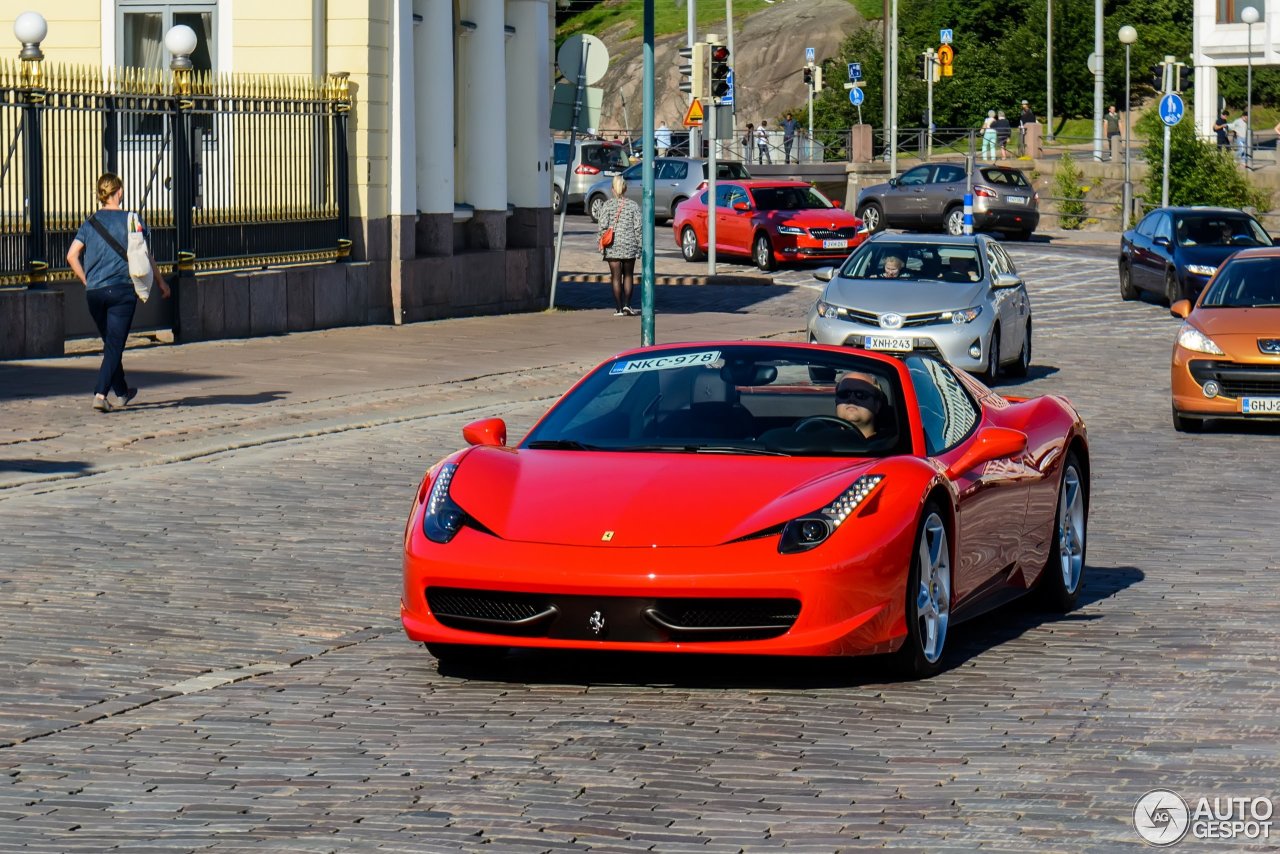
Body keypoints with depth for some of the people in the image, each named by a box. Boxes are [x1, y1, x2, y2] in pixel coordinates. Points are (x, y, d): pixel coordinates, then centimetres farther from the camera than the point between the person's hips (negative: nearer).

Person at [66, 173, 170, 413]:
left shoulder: (90, 222, 7)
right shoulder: (131, 220, -2)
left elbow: (72, 255, 0)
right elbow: (145, 255, -1)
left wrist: (87, 281, 11)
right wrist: (160, 282, 11)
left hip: (94, 292, 4)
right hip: (122, 289, -4)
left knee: (110, 343, 18)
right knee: (115, 345, -4)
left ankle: (122, 393, 30)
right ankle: (100, 393, -20)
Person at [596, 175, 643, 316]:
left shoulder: (607, 206, -4)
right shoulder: (633, 206, -2)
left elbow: (602, 226, -7)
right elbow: (638, 227, -2)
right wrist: (640, 245, 5)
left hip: (612, 247, -1)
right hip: (630, 246, 1)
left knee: (616, 278, 5)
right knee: (628, 275, 15)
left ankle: (619, 309, 3)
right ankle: (627, 304, 4)